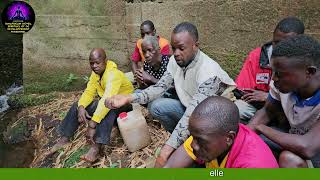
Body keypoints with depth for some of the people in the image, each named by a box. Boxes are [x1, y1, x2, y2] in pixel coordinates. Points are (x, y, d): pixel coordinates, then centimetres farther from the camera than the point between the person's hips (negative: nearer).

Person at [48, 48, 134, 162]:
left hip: (124, 104, -8)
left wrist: (92, 124, -47)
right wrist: (81, 107, -29)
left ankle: (96, 147, -45)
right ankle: (64, 139, 2)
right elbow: (89, 92, -7)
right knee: (77, 106, -1)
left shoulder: (113, 74, -29)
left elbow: (107, 100, -41)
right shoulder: (95, 73, -2)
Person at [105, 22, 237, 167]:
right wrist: (129, 98, -26)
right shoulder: (175, 60, -11)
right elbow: (160, 87, -11)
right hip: (187, 107, 7)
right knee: (155, 106, -14)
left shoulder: (208, 72, -33)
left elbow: (192, 115, -40)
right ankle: (181, 138, 6)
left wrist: (165, 152, -44)